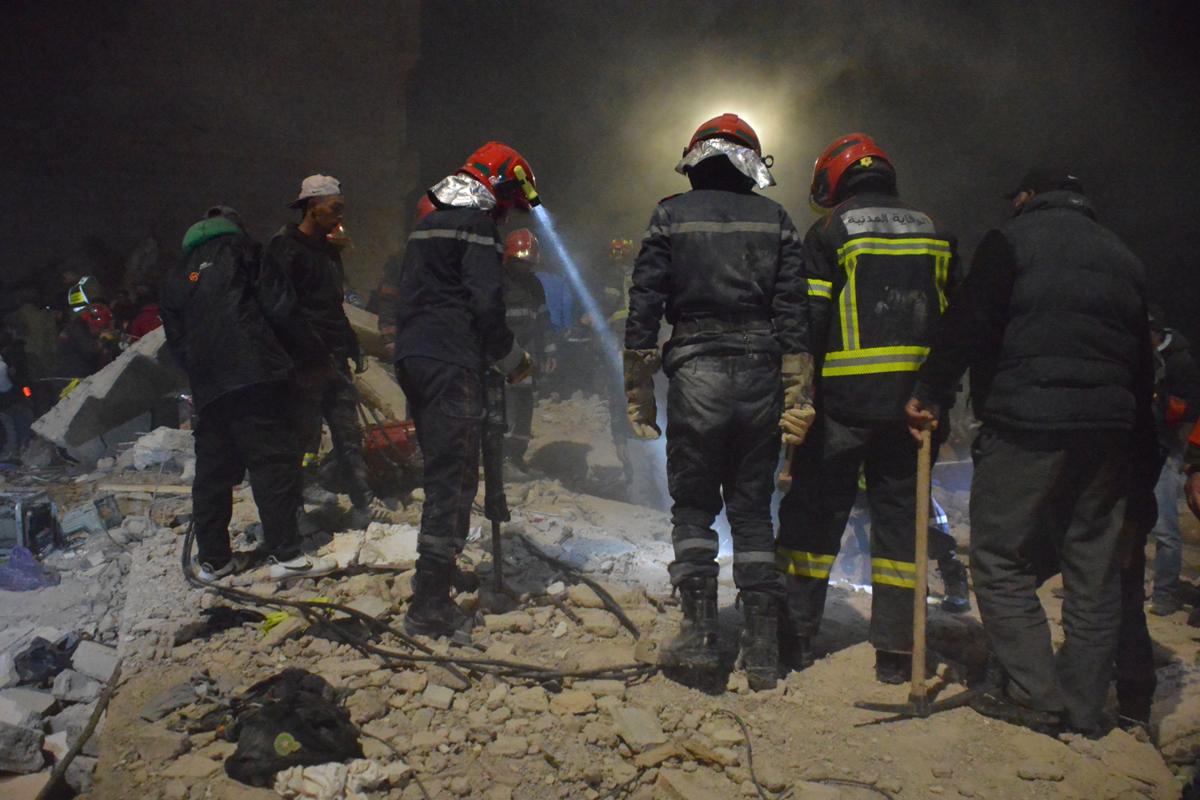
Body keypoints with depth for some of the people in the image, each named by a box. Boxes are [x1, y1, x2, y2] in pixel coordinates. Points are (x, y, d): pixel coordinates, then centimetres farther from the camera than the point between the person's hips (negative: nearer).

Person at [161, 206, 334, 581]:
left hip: (205, 386, 6)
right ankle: (286, 553, -11)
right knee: (274, 458, -7)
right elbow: (278, 304, 0)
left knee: (213, 469, 12)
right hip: (252, 372, -6)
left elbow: (175, 341, 21)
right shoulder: (240, 249, 9)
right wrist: (308, 345, 9)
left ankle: (212, 559, 18)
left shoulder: (175, 277, 25)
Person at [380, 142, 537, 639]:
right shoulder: (477, 223, -8)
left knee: (441, 469, 21)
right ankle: (430, 606, -9)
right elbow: (486, 305, -15)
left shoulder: (429, 222, 21)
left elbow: (399, 292, 24)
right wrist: (513, 361, -2)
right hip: (451, 362, -10)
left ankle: (439, 569, 34)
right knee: (455, 476, -8)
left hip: (412, 357, 10)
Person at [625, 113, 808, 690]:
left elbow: (644, 306, -1)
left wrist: (639, 392, 3)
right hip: (760, 377, 2)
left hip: (696, 376, -2)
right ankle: (762, 648, 10)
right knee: (753, 509, 10)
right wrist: (797, 397, 2)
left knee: (692, 506, 10)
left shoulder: (671, 216, 4)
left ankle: (700, 633, 3)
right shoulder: (776, 221, 8)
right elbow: (794, 313, 2)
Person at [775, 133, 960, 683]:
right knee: (900, 513, 10)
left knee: (815, 512, 6)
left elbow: (809, 323, -8)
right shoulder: (936, 235, 13)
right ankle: (896, 650, 12)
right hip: (915, 401, 4)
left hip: (845, 398, -4)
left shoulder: (829, 234, -1)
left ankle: (797, 637, 12)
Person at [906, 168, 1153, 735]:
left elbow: (969, 324, -9)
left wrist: (928, 392, -4)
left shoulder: (1012, 238, 2)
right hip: (1108, 430, 7)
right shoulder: (1123, 257, 22)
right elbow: (1142, 360, 20)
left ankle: (1035, 695, -1)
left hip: (1027, 425, -6)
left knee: (1001, 560, 1)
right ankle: (1084, 706, 15)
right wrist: (1135, 435, 22)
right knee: (1092, 567, 10)